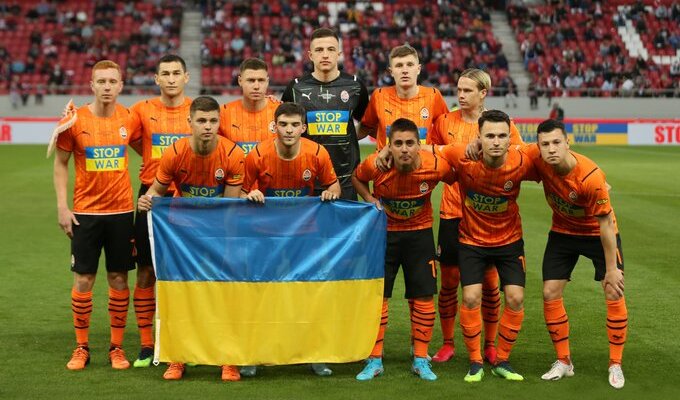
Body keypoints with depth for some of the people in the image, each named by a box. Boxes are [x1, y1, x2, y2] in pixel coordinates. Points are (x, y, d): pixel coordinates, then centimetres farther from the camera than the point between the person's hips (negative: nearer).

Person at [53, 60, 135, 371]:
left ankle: (117, 347, 14)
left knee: (119, 278, 5)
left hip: (121, 210, 1)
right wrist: (62, 206, -5)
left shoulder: (128, 118, -1)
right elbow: (60, 163, 2)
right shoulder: (75, 120, -5)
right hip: (85, 212, -1)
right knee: (83, 278, 2)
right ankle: (81, 347, 14)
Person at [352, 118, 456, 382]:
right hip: (383, 232, 0)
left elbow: (455, 180, 1)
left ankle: (420, 360, 14)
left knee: (423, 297, 0)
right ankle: (375, 360, 10)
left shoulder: (436, 165, -23)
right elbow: (356, 178, 1)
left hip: (420, 233, 0)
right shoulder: (375, 164, -23)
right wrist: (369, 199, -14)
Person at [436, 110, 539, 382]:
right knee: (471, 298, -11)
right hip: (471, 239, -1)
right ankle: (475, 363, 8)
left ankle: (502, 361, 14)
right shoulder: (463, 157, -25)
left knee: (515, 298, -5)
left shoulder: (522, 162, -22)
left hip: (509, 239, 1)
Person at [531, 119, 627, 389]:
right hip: (563, 232, 4)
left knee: (614, 294, -8)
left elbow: (605, 223, -26)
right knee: (550, 293, -2)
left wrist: (612, 269, -21)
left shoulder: (591, 177, -35)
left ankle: (615, 365, 7)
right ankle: (563, 362, 13)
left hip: (598, 233, -4)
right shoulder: (538, 163, -24)